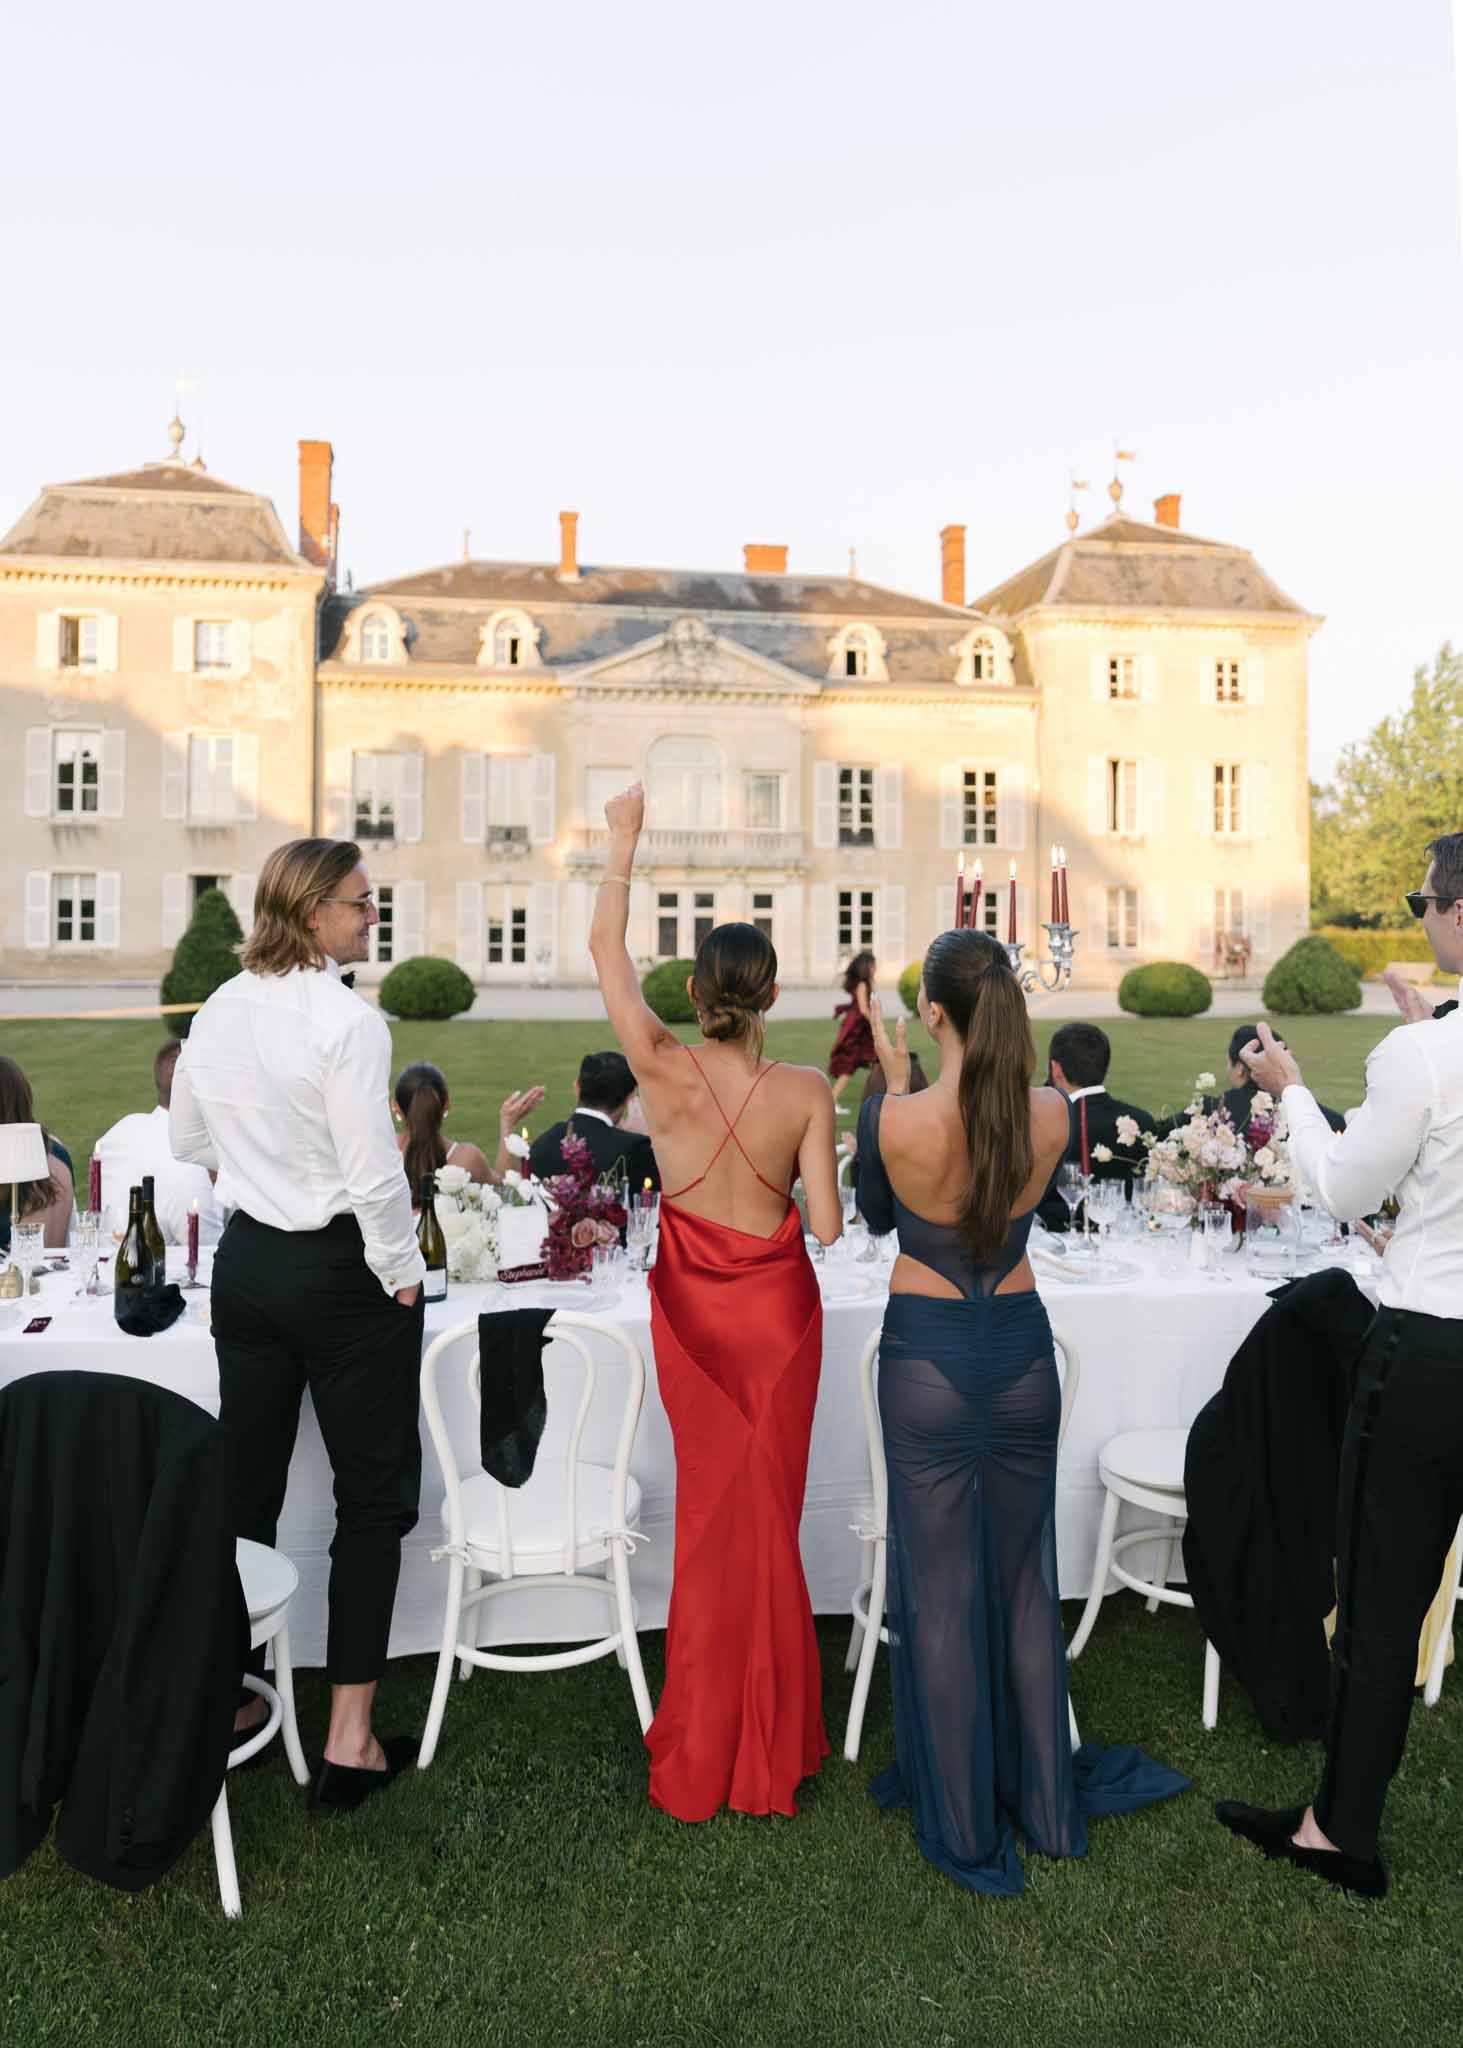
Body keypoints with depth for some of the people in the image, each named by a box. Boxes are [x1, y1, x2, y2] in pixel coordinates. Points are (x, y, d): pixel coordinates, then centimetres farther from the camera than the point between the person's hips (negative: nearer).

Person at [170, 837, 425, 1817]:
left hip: (246, 1260, 7)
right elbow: (374, 1172, -22)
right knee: (373, 1495, 7)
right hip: (340, 1269, -7)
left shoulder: (217, 1011, 2)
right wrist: (402, 1272, -9)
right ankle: (349, 1738, 13)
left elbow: (189, 1140, 15)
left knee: (246, 1484, 18)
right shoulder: (347, 1021, -20)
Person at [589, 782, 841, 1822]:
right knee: (770, 1510, 14)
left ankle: (704, 1751, 28)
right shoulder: (806, 1091, -17)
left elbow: (607, 947, -5)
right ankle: (770, 1744, 28)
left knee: (713, 1507, 16)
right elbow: (827, 1224, -15)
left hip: (691, 1304, 1)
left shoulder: (662, 1068, -16)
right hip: (779, 1305, -1)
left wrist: (625, 838, 4)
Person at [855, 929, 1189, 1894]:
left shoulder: (891, 1120, -19)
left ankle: (963, 1824, 26)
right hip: (1022, 1352, 3)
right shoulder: (1053, 1115, -10)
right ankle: (1044, 1802, 36)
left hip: (927, 1358, -3)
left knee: (941, 1589, 11)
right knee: (1025, 1579, 20)